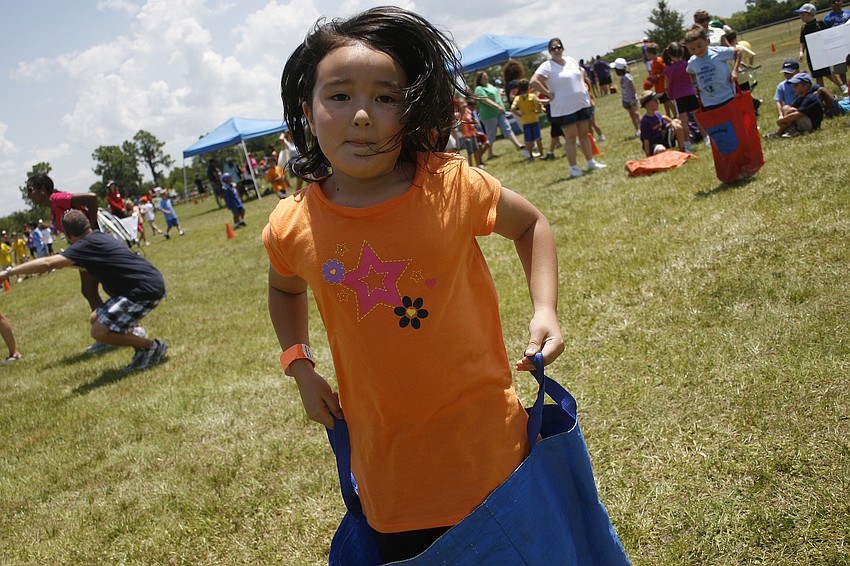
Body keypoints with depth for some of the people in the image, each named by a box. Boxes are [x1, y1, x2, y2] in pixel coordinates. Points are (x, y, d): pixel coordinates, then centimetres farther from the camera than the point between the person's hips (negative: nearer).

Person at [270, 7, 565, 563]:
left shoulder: (451, 186, -15)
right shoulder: (293, 227, -8)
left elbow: (531, 223, 5)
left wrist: (546, 308, -7)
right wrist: (300, 364, 5)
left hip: (484, 440, -1)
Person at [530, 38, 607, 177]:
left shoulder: (571, 60, 9)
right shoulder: (547, 66, -12)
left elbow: (581, 70, 29)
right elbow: (533, 82, -22)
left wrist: (582, 82, 11)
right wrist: (548, 93, -18)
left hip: (582, 103, 6)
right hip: (564, 108, -6)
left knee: (584, 134, 13)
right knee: (571, 138, -2)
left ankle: (591, 162, 23)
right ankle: (573, 168, 5)